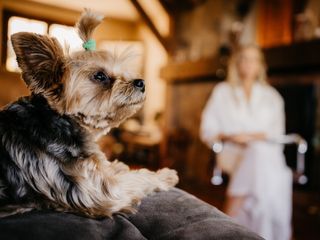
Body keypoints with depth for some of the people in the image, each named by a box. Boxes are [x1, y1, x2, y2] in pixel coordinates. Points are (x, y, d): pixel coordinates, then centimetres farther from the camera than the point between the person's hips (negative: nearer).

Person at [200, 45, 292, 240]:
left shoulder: (271, 96, 20)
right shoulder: (223, 91, 15)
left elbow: (276, 132, 8)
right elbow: (208, 130, 9)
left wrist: (253, 136, -12)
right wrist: (227, 136, -11)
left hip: (266, 151, 2)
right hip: (232, 152, -1)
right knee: (257, 154, -36)